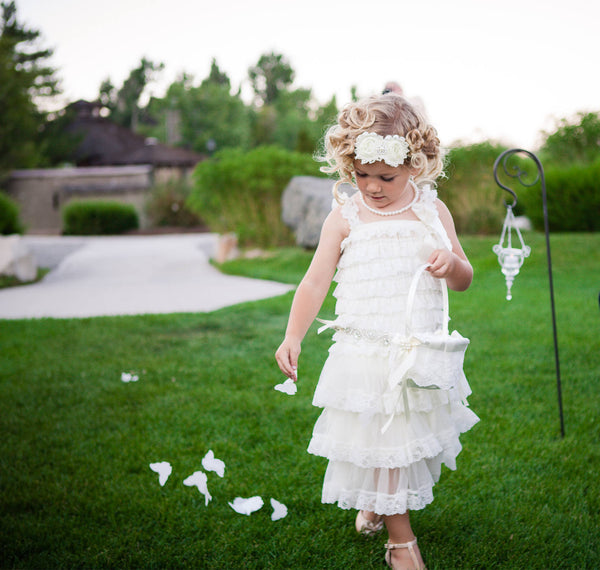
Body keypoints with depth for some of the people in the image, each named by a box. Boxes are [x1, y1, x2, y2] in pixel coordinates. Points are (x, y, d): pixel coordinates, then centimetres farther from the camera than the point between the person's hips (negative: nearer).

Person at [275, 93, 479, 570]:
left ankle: (377, 504, 45)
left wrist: (453, 263, -15)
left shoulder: (432, 212, 3)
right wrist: (293, 336, -17)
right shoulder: (345, 216, -3)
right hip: (365, 353, -3)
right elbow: (316, 281, -5)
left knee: (412, 436, 16)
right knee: (377, 440, 1)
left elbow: (464, 280, 9)